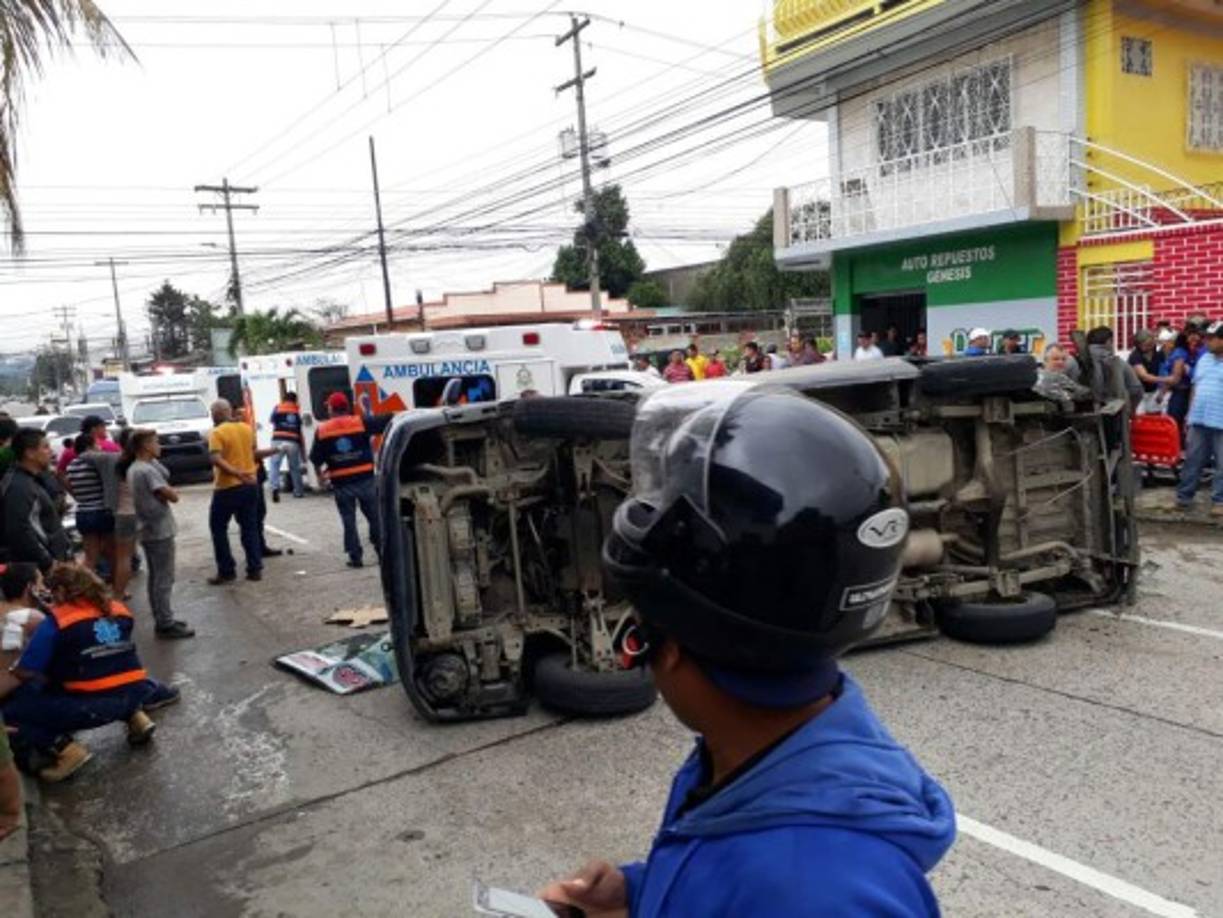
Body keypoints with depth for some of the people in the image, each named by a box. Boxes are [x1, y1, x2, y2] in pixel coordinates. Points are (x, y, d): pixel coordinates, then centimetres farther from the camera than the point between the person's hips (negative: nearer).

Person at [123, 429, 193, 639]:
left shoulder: (132, 469, 10)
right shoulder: (148, 470, -20)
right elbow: (172, 496, -18)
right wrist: (170, 491, -2)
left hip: (148, 530, 10)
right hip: (160, 531, -10)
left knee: (155, 578, 16)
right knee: (164, 580, -3)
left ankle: (162, 620, 23)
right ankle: (166, 625, 2)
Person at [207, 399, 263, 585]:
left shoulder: (217, 433, -12)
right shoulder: (247, 428, 6)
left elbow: (217, 459, -25)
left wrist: (237, 473, -29)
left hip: (227, 488, -5)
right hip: (250, 485, 6)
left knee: (218, 528, 8)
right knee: (250, 528, 12)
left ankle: (226, 571, 7)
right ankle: (255, 569, 10)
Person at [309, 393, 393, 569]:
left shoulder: (322, 430, 0)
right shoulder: (362, 422, -3)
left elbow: (316, 459, 4)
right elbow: (388, 420, -4)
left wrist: (320, 474, 21)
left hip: (341, 483, 0)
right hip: (365, 479, 0)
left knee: (349, 521, 9)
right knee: (375, 517, 11)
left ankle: (355, 556, 10)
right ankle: (383, 551, 15)